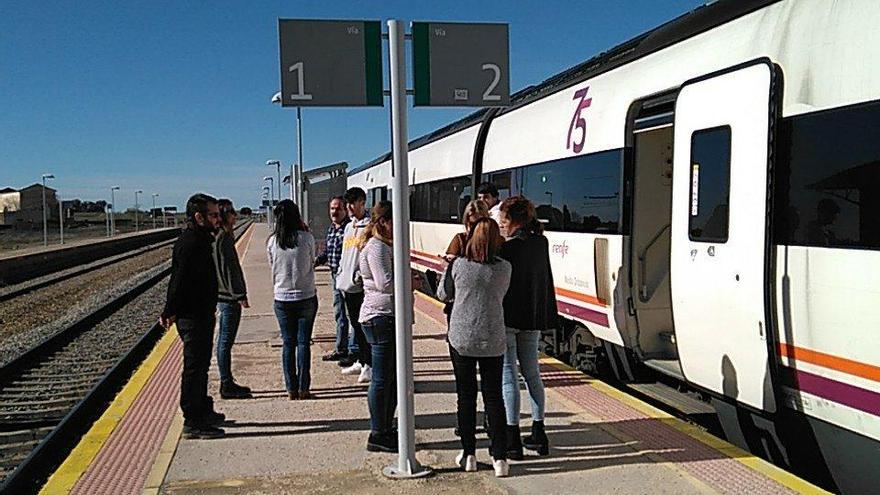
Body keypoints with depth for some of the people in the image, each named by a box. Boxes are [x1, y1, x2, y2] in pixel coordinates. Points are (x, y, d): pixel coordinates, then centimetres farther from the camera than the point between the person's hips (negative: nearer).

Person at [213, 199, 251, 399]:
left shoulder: (225, 236, 14)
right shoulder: (222, 238, -16)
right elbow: (226, 269, -20)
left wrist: (239, 294, 20)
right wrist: (239, 295, -19)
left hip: (228, 297, 10)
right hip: (228, 298, -10)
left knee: (225, 341, 14)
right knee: (226, 341, -3)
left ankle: (227, 383, 23)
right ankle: (227, 386, 3)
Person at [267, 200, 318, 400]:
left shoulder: (272, 241, -4)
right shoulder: (306, 238, -10)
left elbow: (272, 267, 7)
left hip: (282, 298, 2)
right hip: (306, 297, -1)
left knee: (288, 343, 9)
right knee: (303, 342, 6)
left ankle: (291, 389, 11)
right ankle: (303, 388, 7)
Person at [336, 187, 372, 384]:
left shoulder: (368, 226, -10)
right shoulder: (349, 227, 17)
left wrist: (360, 275, -20)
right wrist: (340, 275, 14)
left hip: (361, 285, -8)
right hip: (347, 284, 8)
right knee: (356, 325, 15)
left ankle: (369, 365, 0)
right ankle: (360, 361, 25)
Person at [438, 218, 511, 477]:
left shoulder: (458, 265, -10)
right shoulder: (504, 268, -7)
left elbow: (443, 293, 5)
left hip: (461, 339, -1)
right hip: (493, 341, 1)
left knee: (466, 396, 10)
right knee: (494, 396, 8)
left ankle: (468, 455, 16)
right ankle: (500, 457, 6)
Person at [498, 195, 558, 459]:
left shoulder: (507, 247, -17)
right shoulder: (541, 243, 4)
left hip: (508, 317, -7)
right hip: (533, 318, 7)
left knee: (508, 376, -1)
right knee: (532, 373, 16)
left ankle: (512, 439, 3)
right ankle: (538, 434, 21)